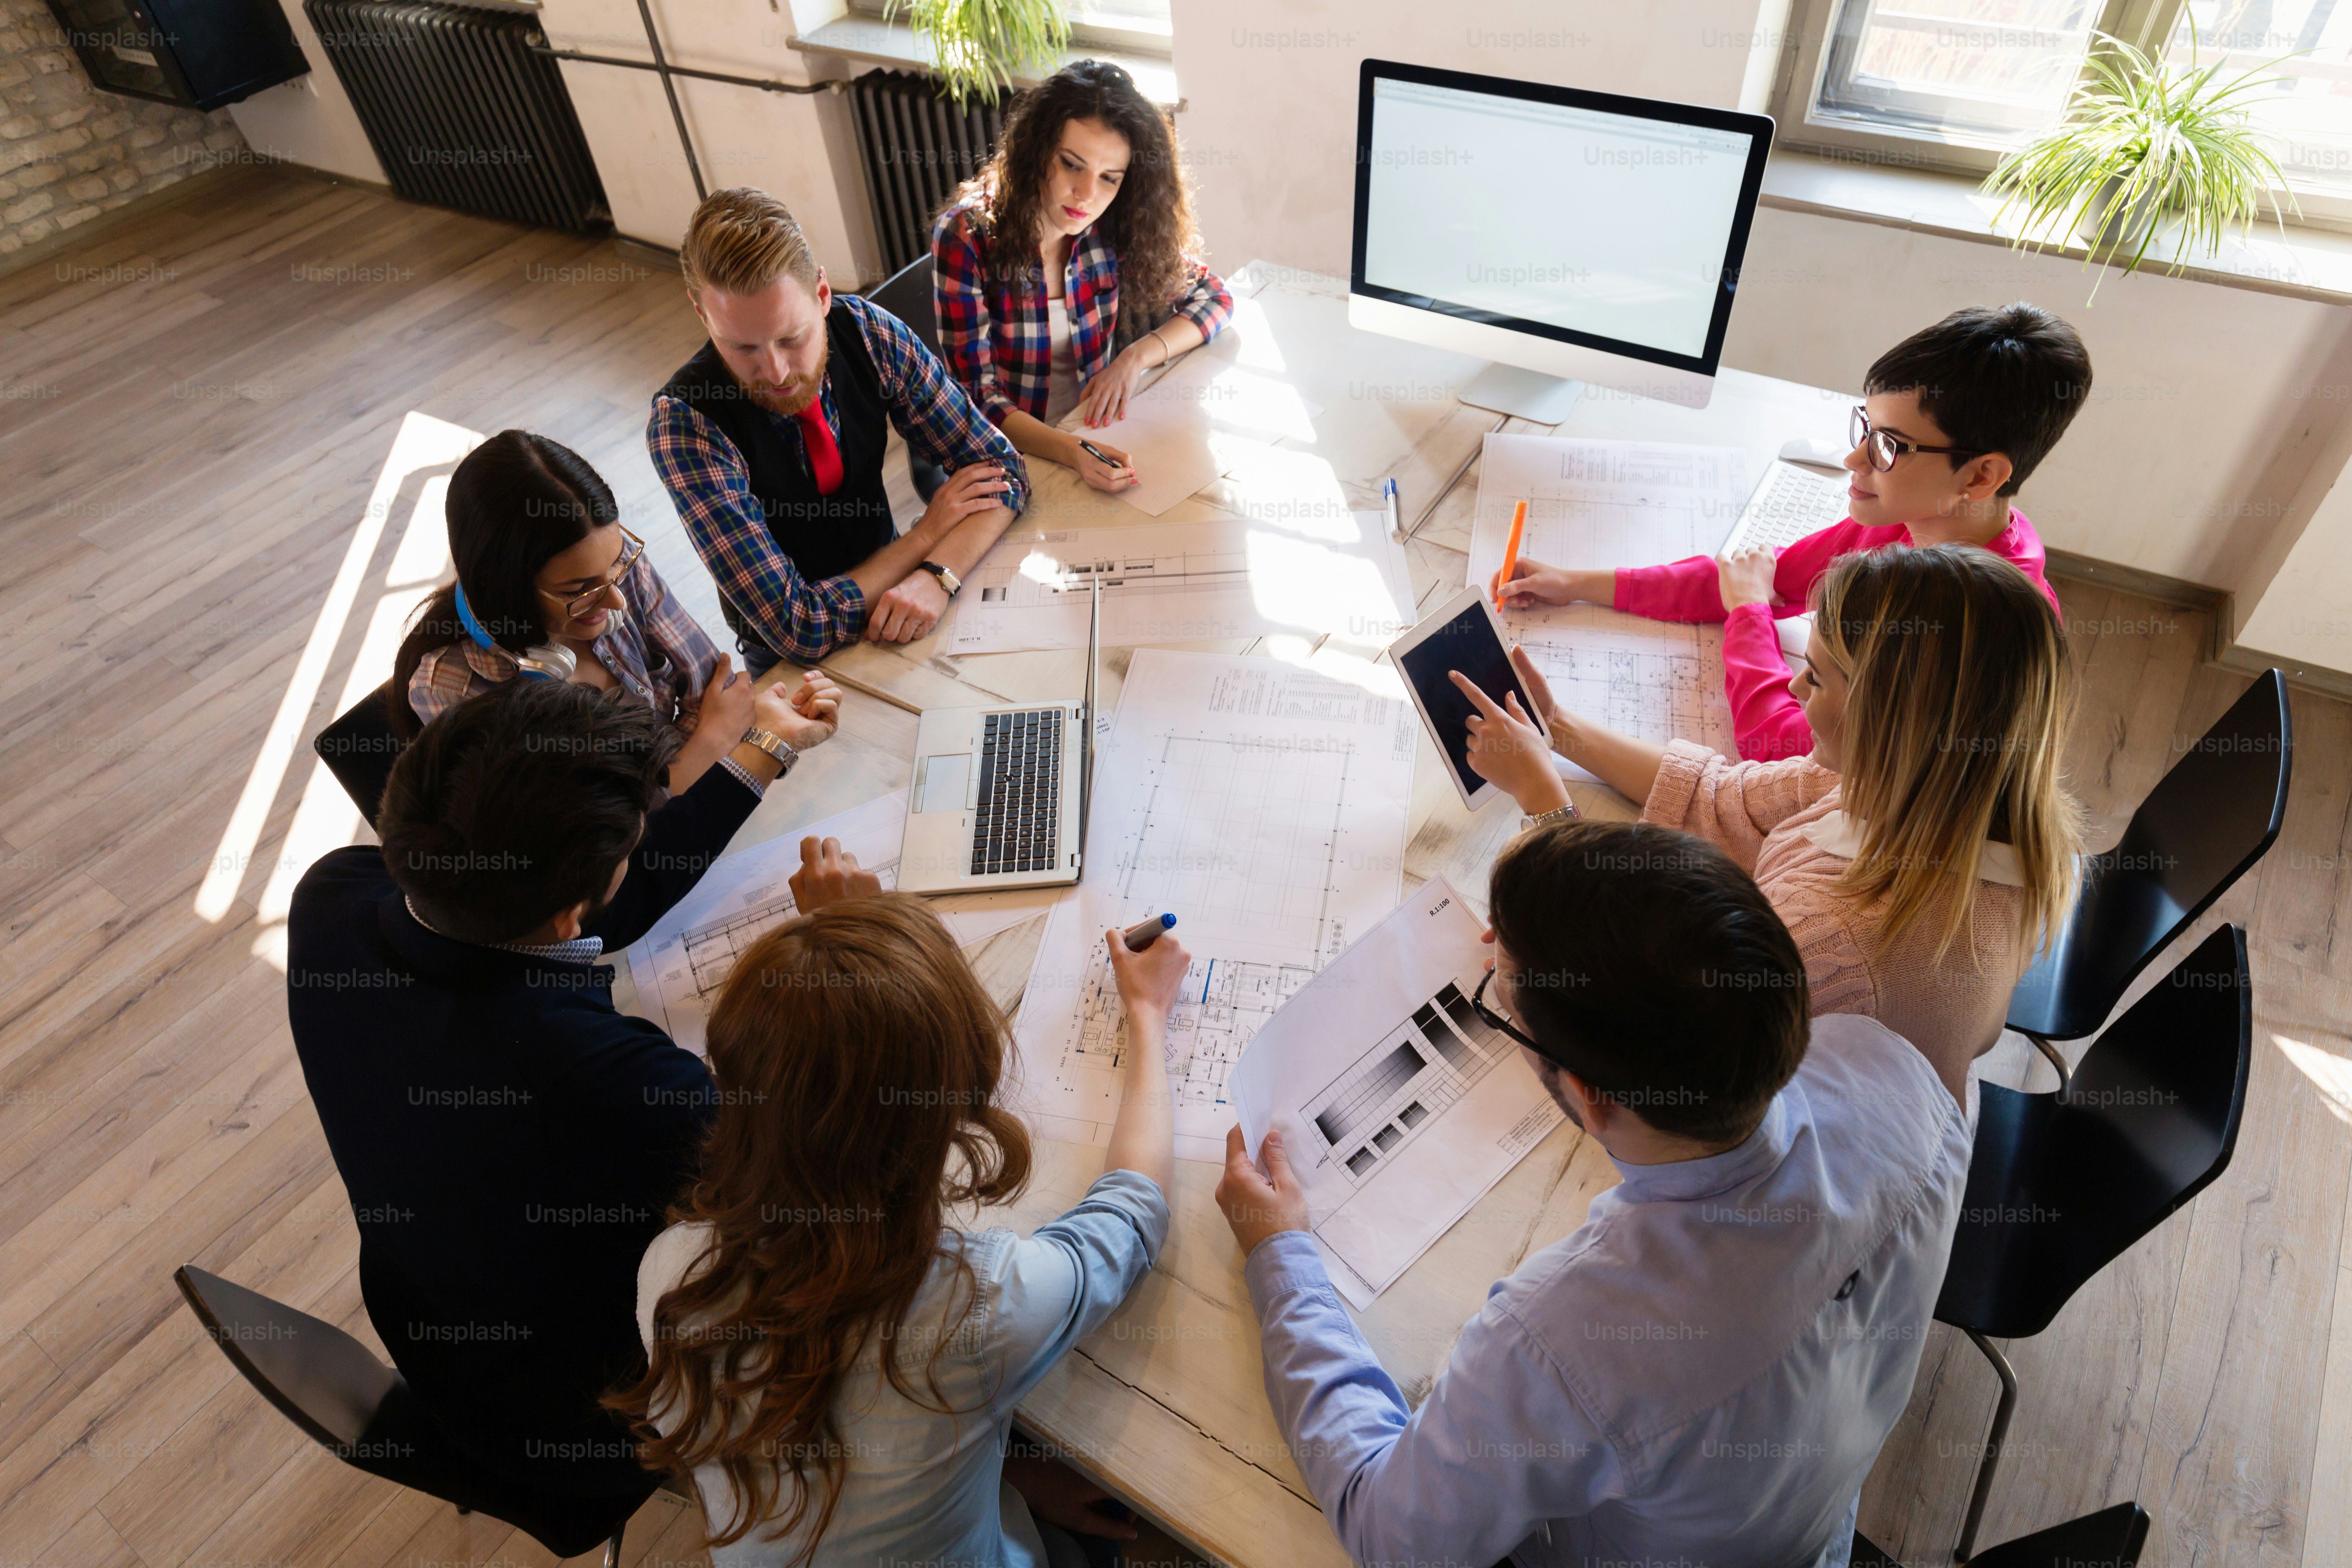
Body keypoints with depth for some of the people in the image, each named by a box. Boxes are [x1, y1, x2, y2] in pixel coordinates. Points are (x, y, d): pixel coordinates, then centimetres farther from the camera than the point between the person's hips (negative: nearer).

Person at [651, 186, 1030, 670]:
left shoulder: (869, 332, -15)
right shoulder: (684, 425, -26)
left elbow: (1003, 469, -11)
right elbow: (798, 628, -29)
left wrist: (937, 576, -30)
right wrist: (927, 532, -21)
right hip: (790, 657, -5)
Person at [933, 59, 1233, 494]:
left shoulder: (1115, 228, -6)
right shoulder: (964, 238, -16)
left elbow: (1214, 300, 6)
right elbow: (979, 397, -18)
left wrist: (1137, 356, -12)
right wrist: (1069, 451, -36)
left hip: (1098, 437, 3)